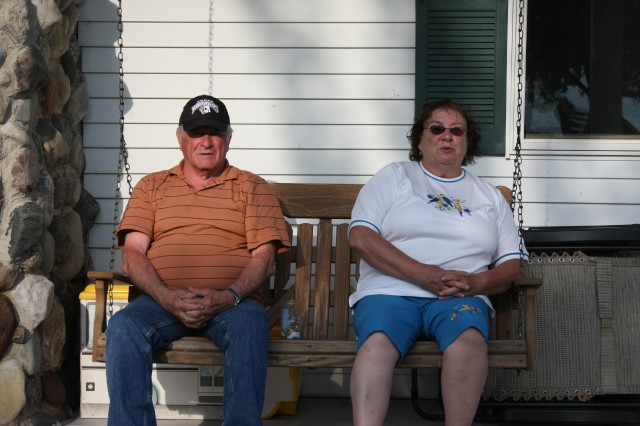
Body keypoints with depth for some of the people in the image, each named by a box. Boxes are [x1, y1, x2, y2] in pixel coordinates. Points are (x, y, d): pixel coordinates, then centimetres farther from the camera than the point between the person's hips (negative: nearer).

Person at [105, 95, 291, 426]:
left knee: (249, 322, -36)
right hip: (162, 301, 1)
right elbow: (133, 255, 8)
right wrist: (167, 298, -11)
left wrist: (229, 296, -15)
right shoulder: (152, 187, 20)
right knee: (123, 326, -31)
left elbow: (265, 257, 5)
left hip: (231, 303, -1)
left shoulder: (252, 187, 17)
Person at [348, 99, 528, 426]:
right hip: (390, 292, -1)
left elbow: (511, 264, 17)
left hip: (460, 299, 1)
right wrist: (424, 274, -10)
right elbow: (360, 237, 1)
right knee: (376, 342, -36)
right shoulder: (393, 177, 15)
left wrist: (476, 282, -8)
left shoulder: (489, 197, 22)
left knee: (469, 338, -35)